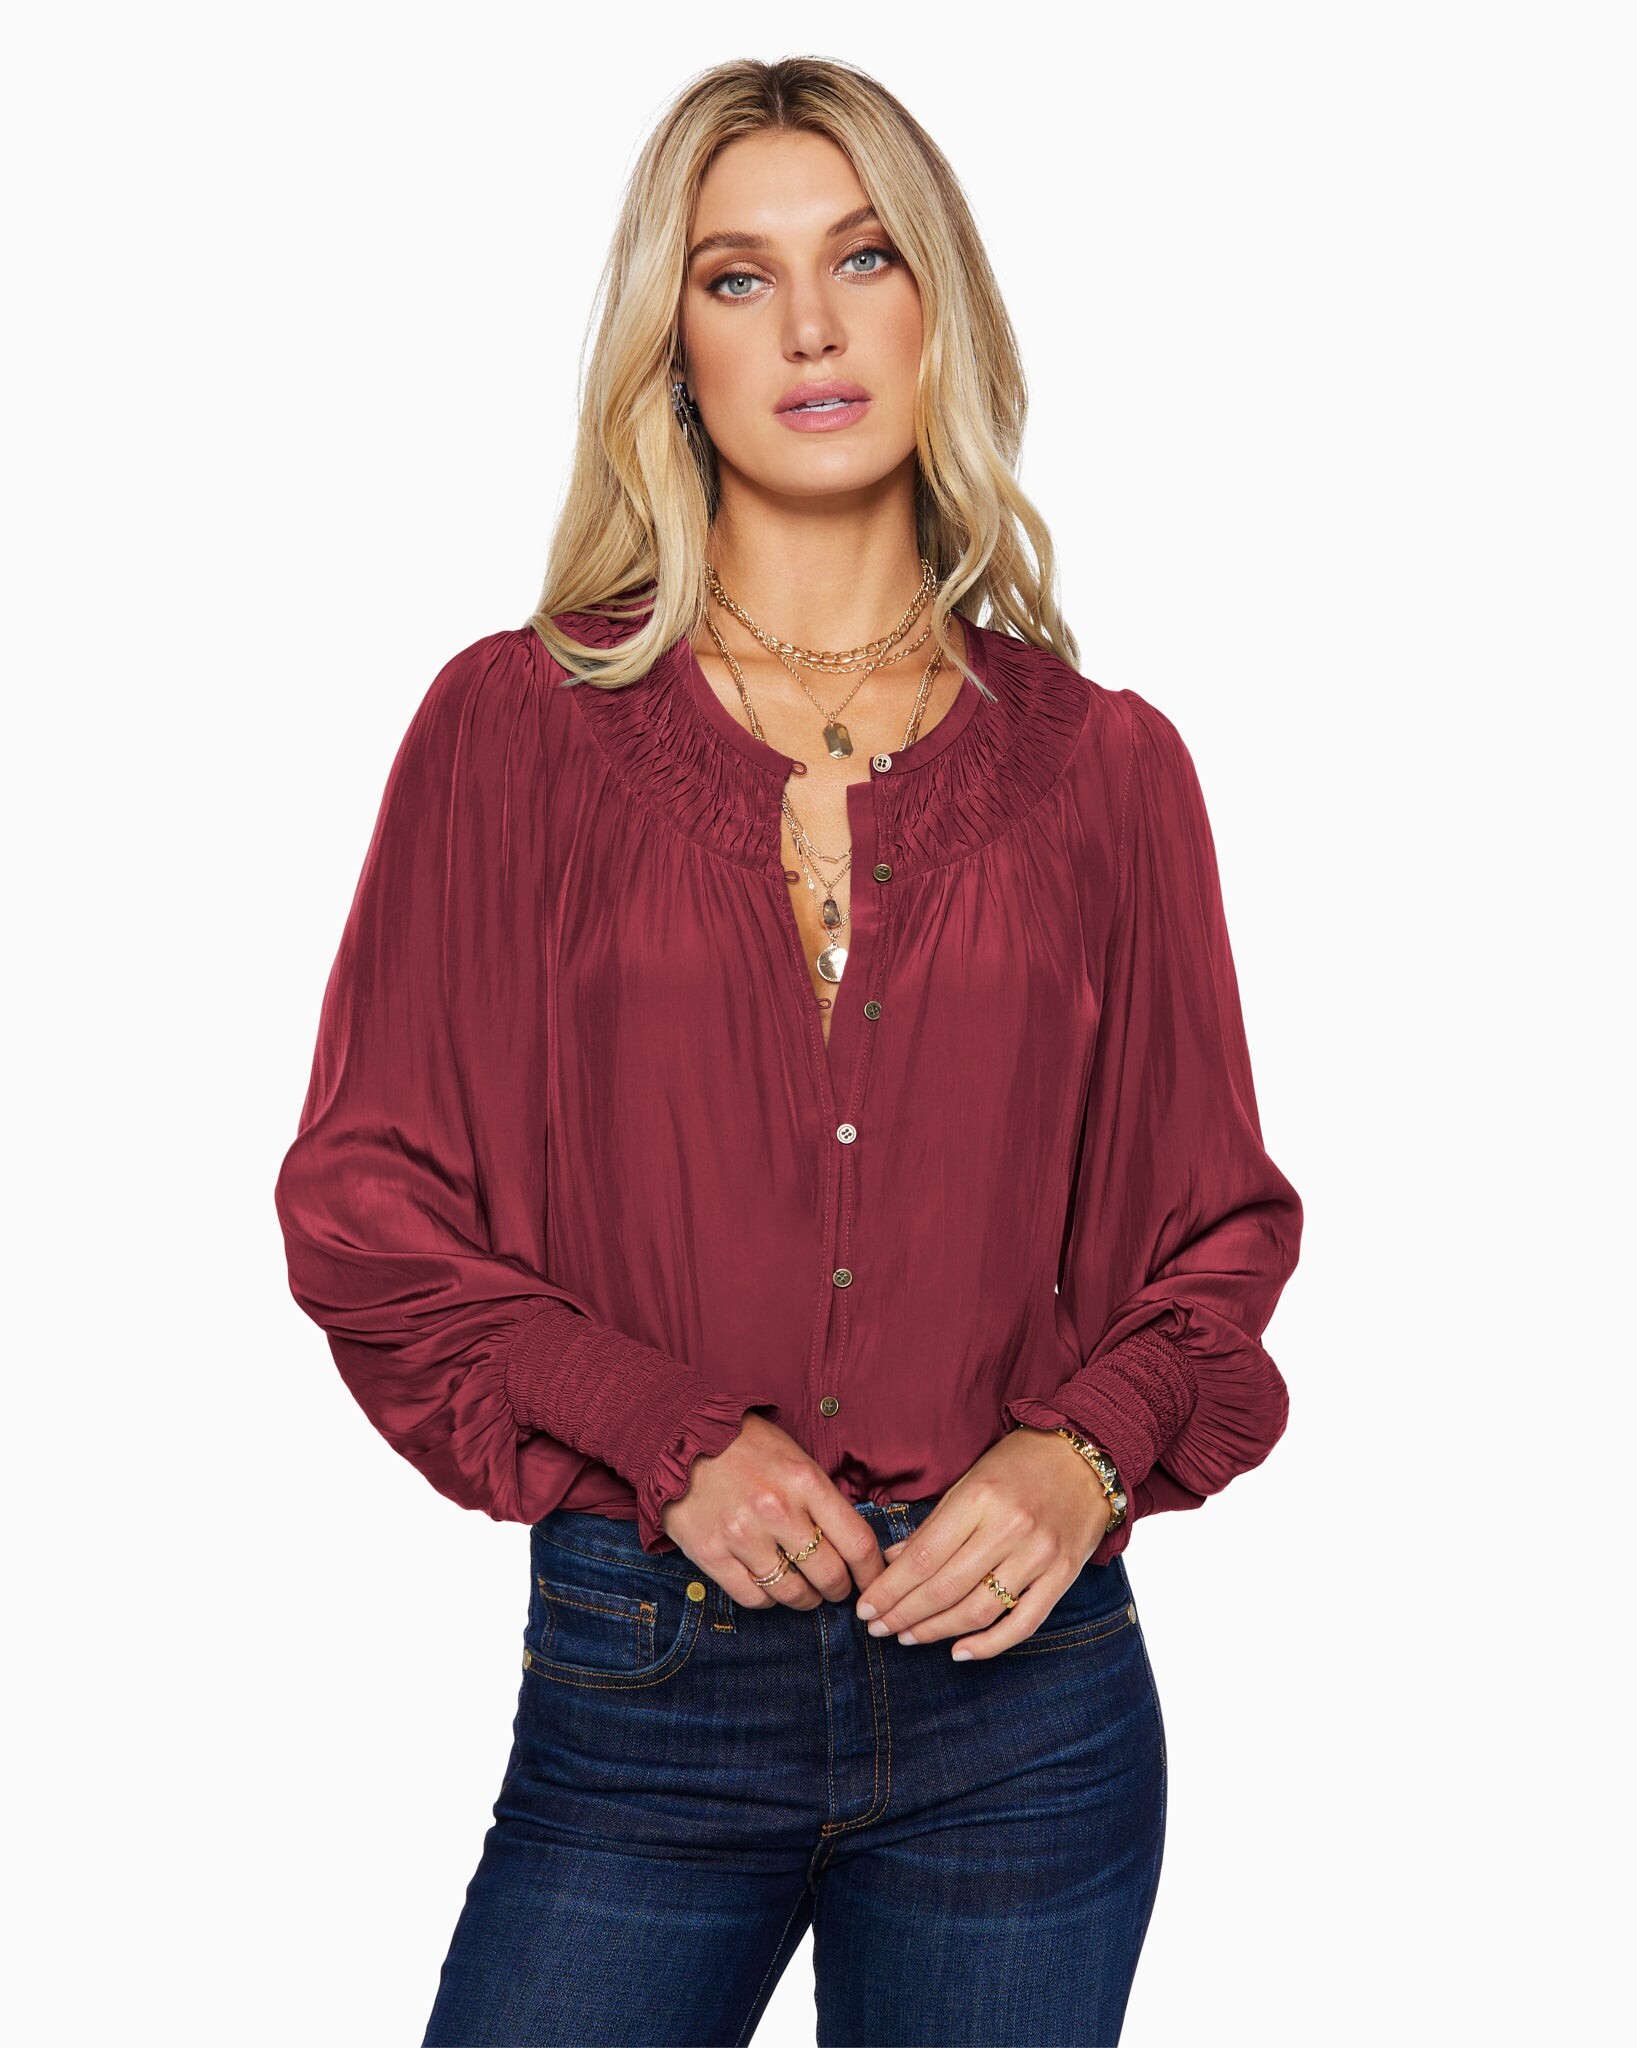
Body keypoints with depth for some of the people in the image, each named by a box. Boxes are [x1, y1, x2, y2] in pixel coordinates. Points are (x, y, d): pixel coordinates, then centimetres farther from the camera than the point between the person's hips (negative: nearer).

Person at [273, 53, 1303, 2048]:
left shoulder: (1099, 765, 5)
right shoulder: (517, 725, 1)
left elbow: (1215, 1225, 9)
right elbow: (366, 1208, 0)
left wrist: (1084, 1453, -10)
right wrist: (669, 1435, -12)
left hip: (1014, 1671, 1)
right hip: (639, 1676, -1)